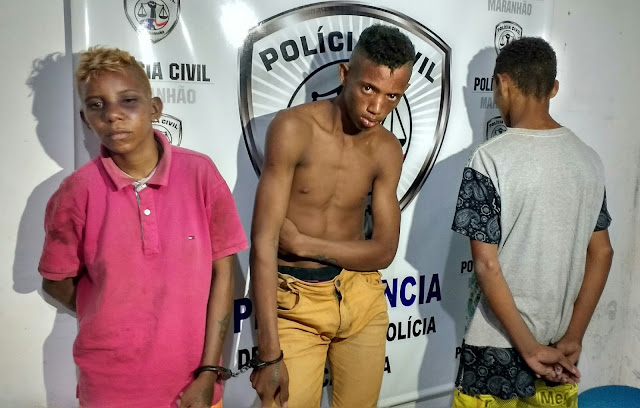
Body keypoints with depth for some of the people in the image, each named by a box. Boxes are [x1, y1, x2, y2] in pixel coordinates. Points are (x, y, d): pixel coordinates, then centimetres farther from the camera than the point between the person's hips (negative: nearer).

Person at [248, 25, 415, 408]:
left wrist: (301, 243, -15)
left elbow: (384, 251, -1)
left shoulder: (387, 150, -2)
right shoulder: (293, 128, -17)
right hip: (295, 301, -4)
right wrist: (269, 353, -23)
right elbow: (263, 242, -21)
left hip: (361, 298, 4)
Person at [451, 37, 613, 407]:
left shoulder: (492, 159, -17)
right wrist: (573, 338, 1)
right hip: (560, 347, 5)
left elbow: (486, 264, -19)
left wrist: (528, 348, -14)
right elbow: (602, 253, 2)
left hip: (500, 347, -5)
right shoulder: (589, 159, 0)